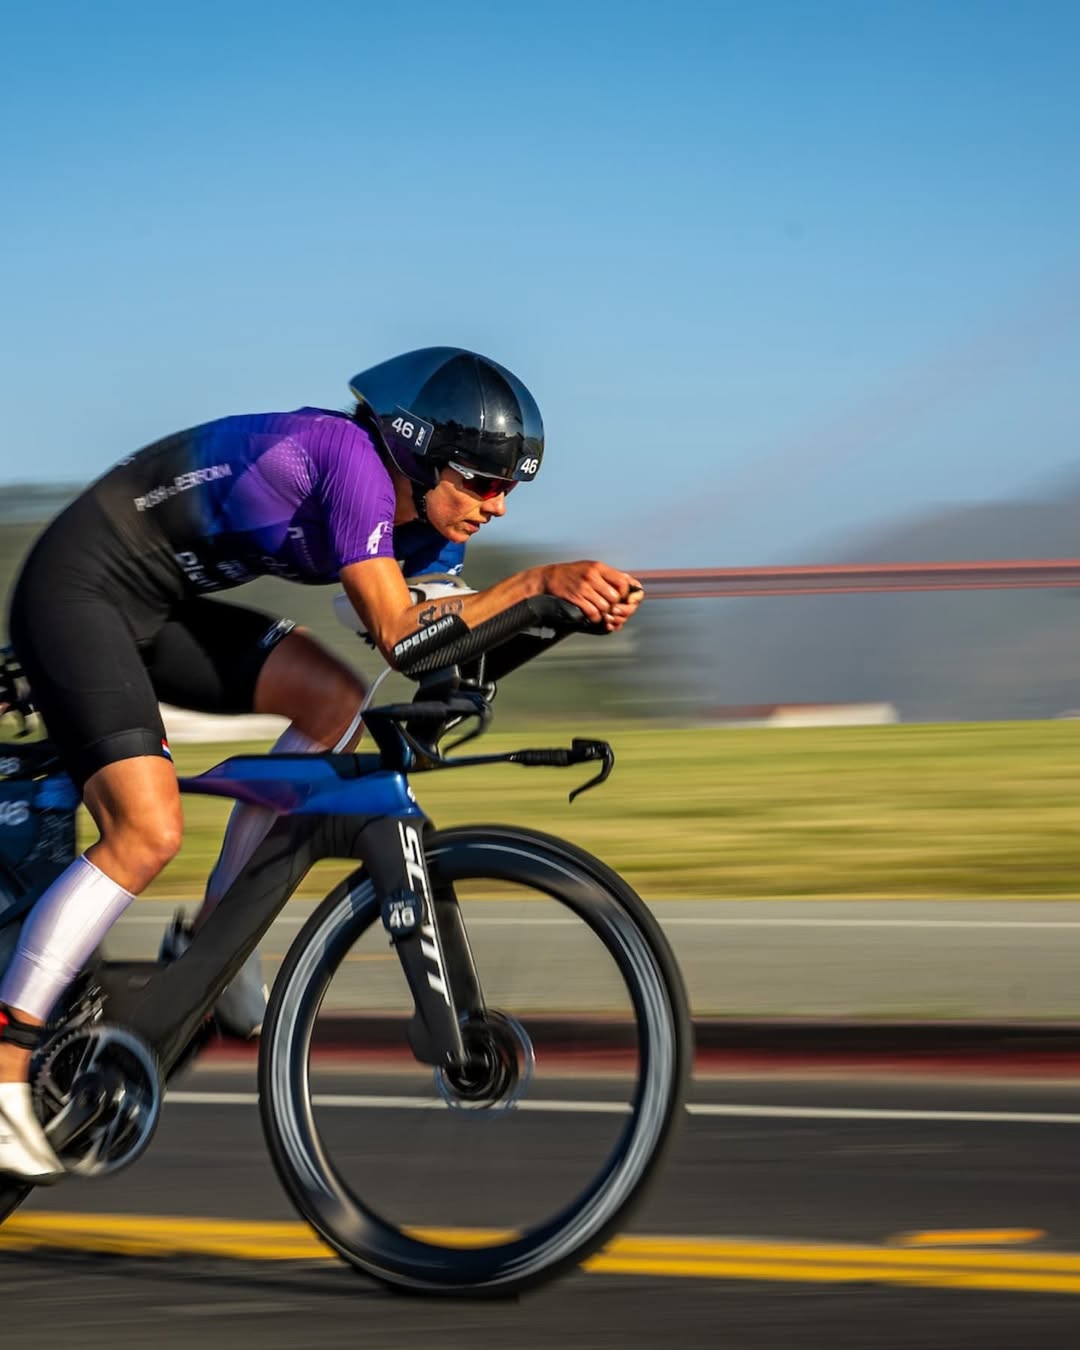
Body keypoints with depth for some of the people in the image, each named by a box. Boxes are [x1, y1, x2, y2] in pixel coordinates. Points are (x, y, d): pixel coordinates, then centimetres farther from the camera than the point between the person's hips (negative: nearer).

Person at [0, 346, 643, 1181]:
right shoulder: (350, 458, -23)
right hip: (79, 590, -9)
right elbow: (399, 634, -27)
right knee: (148, 832, -20)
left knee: (333, 704, -5)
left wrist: (574, 602, -16)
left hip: (157, 607, 9)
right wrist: (538, 583, -31)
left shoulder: (420, 523, 5)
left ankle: (210, 936, 6)